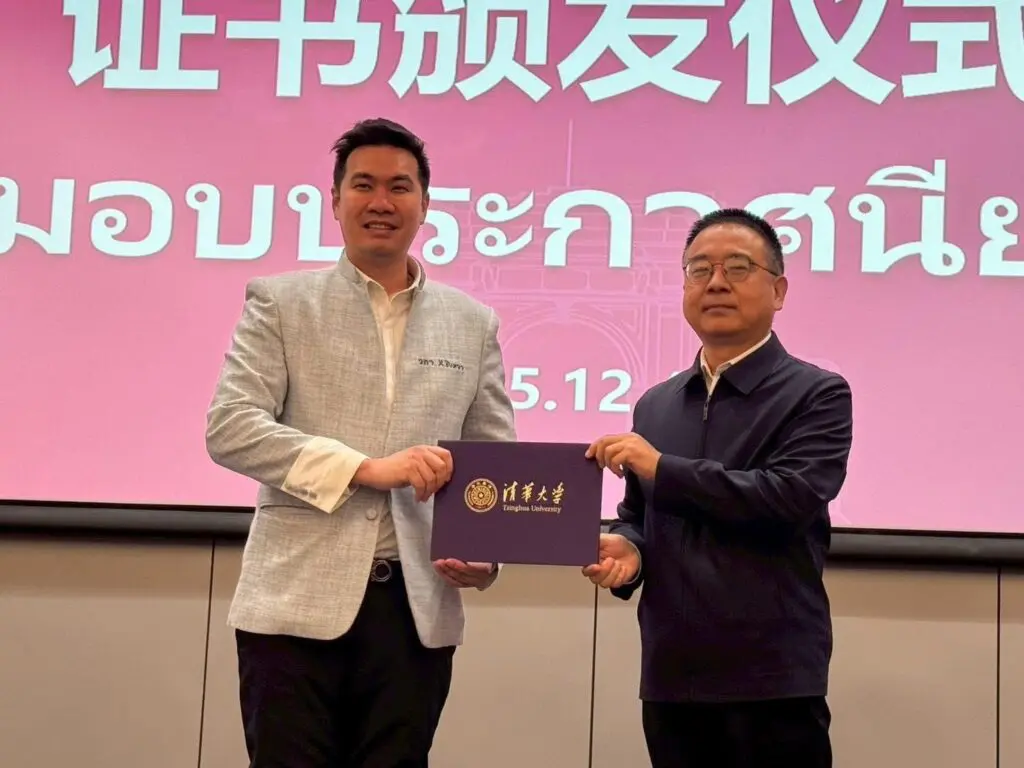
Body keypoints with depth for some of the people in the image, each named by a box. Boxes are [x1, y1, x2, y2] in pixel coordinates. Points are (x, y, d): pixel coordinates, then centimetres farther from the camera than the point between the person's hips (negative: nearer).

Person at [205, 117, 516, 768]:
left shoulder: (473, 322, 13)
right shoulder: (279, 302, 6)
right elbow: (230, 428, -6)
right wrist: (365, 467, -16)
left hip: (419, 607, 3)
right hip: (299, 599, -2)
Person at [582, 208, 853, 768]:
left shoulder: (817, 394, -2)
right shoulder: (655, 405, 15)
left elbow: (792, 496, -16)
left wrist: (663, 468, -14)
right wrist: (626, 549, -1)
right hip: (670, 677, 5)